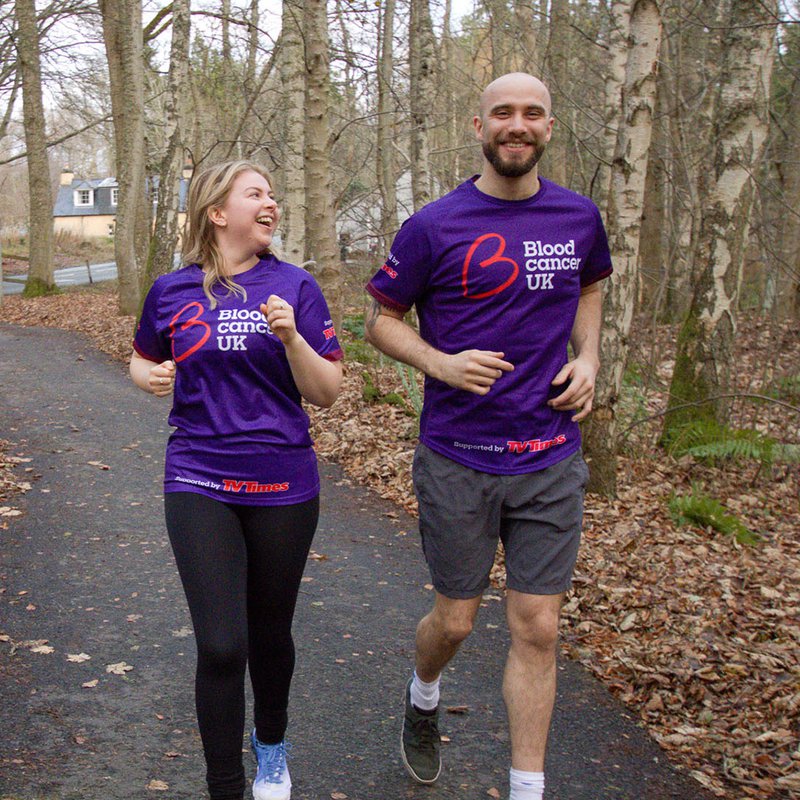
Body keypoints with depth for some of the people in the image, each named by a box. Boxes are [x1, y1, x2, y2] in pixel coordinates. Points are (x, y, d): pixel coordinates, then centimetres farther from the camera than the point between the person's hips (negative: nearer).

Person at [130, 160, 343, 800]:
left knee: (270, 634, 15)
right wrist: (151, 377, -5)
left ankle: (272, 744, 43)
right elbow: (143, 360, 19)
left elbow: (327, 393, -3)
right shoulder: (173, 291, 1)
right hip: (199, 483, 0)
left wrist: (291, 336, -20)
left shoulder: (294, 286, -1)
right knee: (221, 645, -8)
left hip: (283, 487, 1)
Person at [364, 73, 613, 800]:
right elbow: (381, 319, 1)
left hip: (552, 461, 3)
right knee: (456, 620, 11)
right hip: (458, 461, -2)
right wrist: (441, 364, -17)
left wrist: (588, 358, 4)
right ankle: (423, 698, 46)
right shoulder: (434, 226, -8)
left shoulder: (579, 218, 4)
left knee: (537, 629, 5)